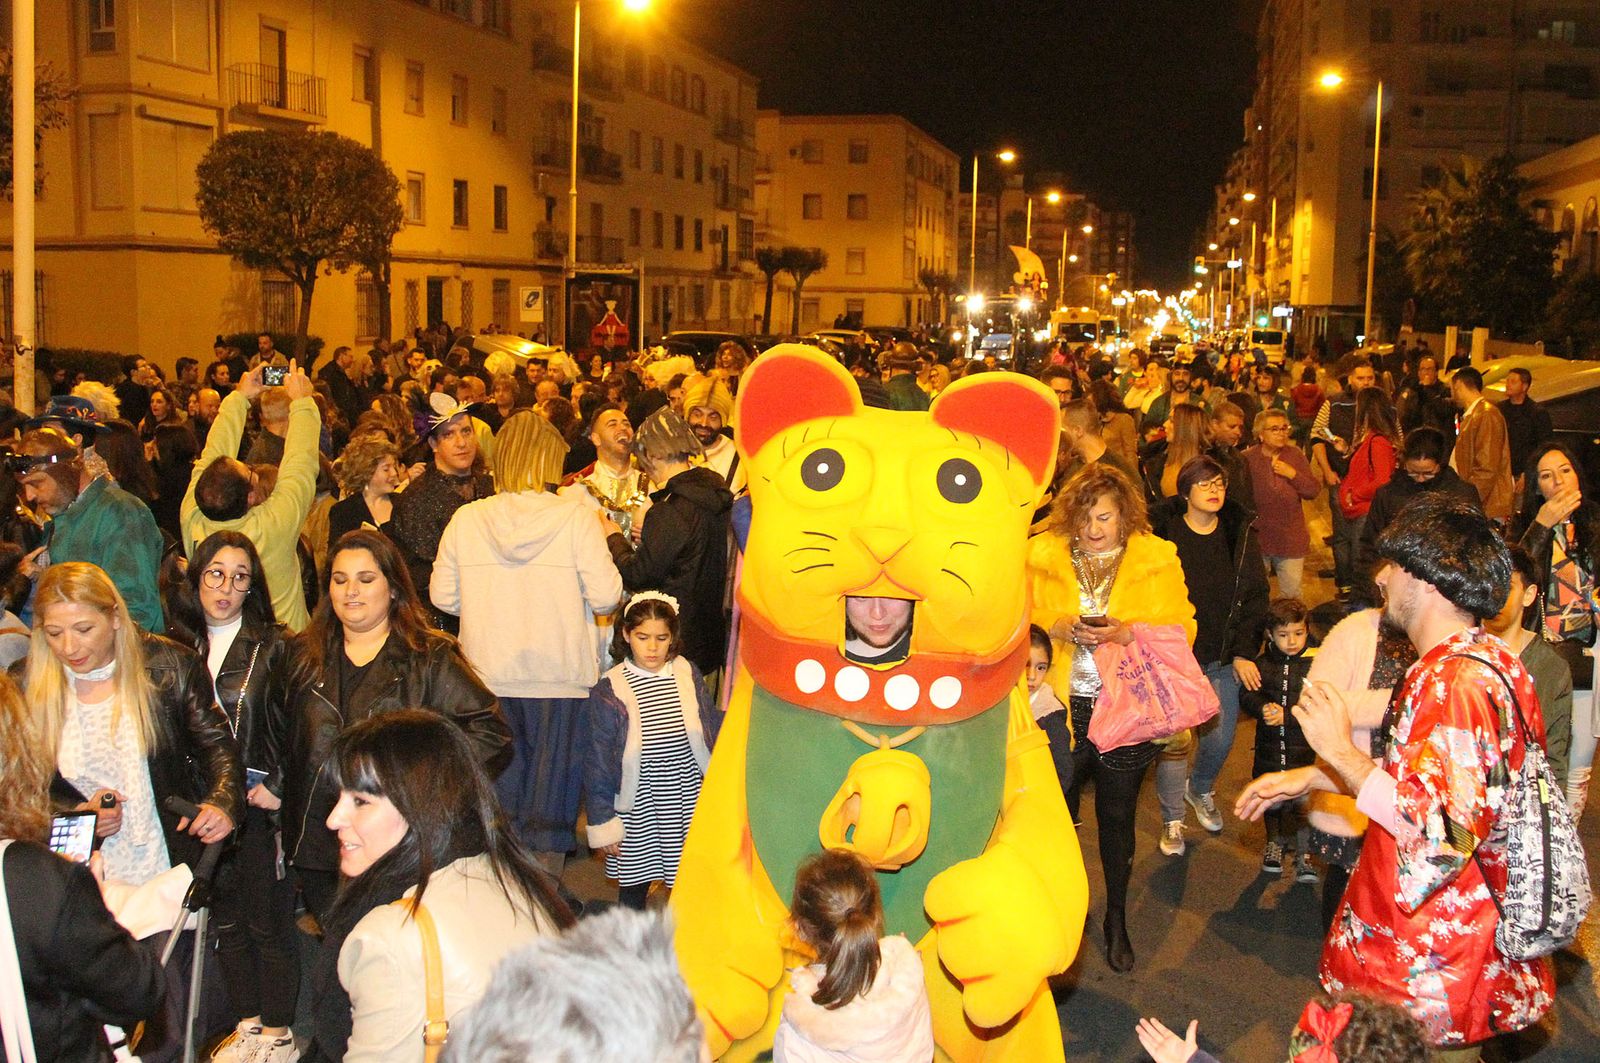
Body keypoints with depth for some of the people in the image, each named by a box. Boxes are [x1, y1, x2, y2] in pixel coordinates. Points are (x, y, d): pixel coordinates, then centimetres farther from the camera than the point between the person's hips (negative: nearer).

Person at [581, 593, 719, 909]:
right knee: (634, 884, 13)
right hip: (637, 809, -2)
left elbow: (712, 737, 8)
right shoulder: (608, 691, -9)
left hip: (687, 805, 2)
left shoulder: (688, 676, -1)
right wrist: (603, 823, -5)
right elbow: (597, 762, -4)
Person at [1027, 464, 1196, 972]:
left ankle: (1117, 919, 31)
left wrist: (1124, 632, -20)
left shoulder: (1157, 559, -1)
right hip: (1061, 703, 0)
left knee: (1117, 815, 12)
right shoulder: (1044, 555, 0)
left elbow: (1181, 627, -5)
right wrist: (1058, 627, -18)